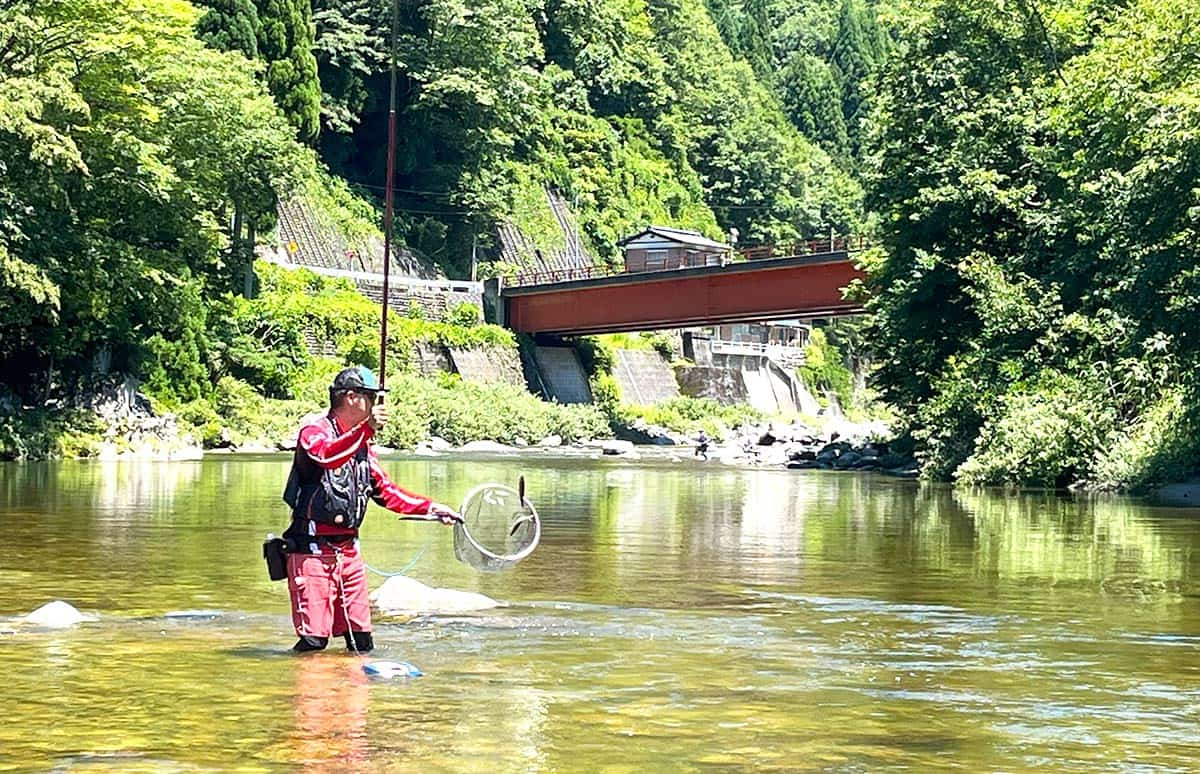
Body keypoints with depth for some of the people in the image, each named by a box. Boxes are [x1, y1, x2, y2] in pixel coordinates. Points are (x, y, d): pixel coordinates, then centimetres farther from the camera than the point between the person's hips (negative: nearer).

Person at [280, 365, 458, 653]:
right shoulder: (314, 430, -8)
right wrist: (366, 428, -42)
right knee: (314, 639, -10)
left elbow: (386, 491, 20)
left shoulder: (362, 445, 17)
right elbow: (326, 456, -31)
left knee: (361, 639, 7)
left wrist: (431, 508, 10)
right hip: (312, 551, -8)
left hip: (348, 551, 8)